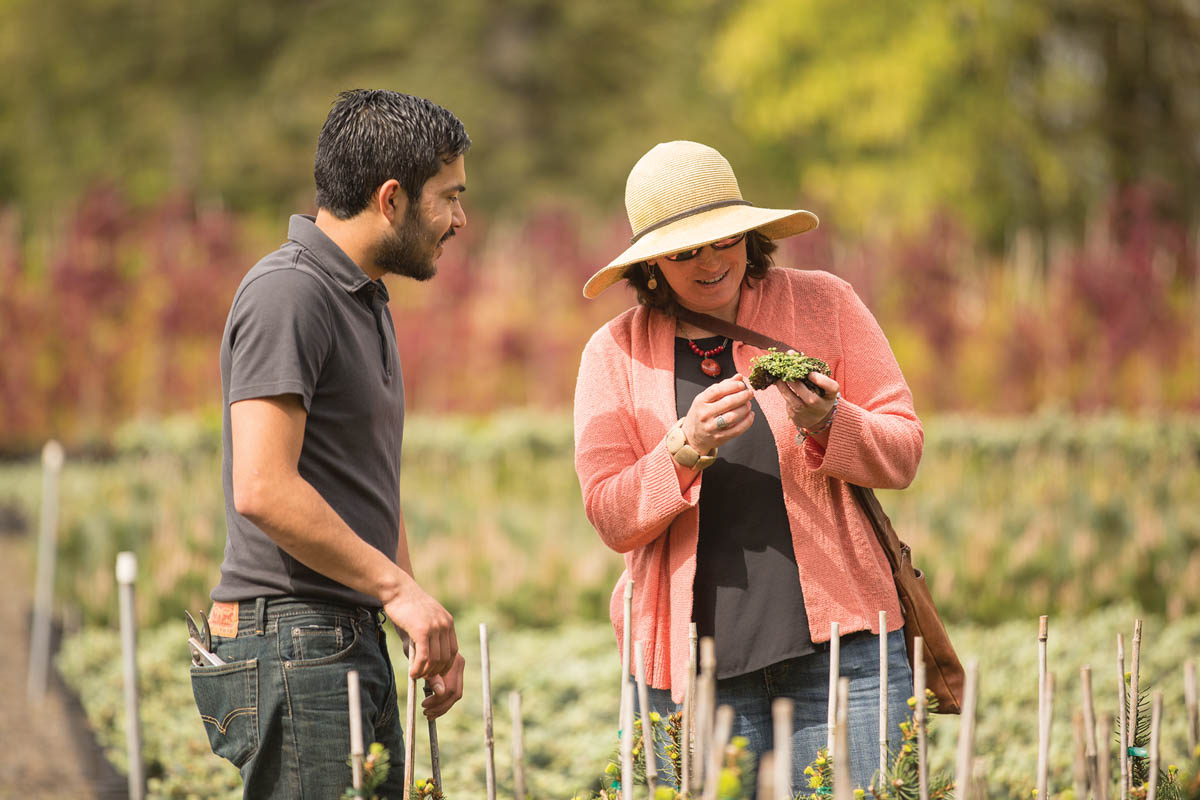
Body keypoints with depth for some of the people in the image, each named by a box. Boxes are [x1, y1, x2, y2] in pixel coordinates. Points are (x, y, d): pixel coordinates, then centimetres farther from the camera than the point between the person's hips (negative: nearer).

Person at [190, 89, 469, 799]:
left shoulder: (366, 300, 20)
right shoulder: (287, 294, -13)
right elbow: (264, 489, -22)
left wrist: (425, 620, 17)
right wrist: (398, 588, -16)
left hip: (353, 640, 10)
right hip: (292, 646, -10)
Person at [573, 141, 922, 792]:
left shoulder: (823, 304, 6)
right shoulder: (615, 354, 6)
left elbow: (903, 454, 5)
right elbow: (610, 518, 0)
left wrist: (828, 424, -15)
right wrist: (688, 448, -16)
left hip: (838, 644, 0)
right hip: (695, 660, 0)